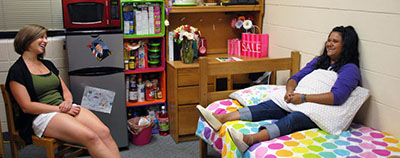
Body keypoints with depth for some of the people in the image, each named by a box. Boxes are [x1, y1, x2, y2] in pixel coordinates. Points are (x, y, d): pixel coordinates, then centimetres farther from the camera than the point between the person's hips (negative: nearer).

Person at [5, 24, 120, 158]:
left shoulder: (48, 64, 21)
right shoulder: (17, 70, 0)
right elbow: (26, 106, -9)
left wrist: (68, 102, -3)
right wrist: (60, 109, -13)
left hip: (66, 108, 7)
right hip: (42, 116, -6)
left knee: (104, 132, -22)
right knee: (90, 137, -30)